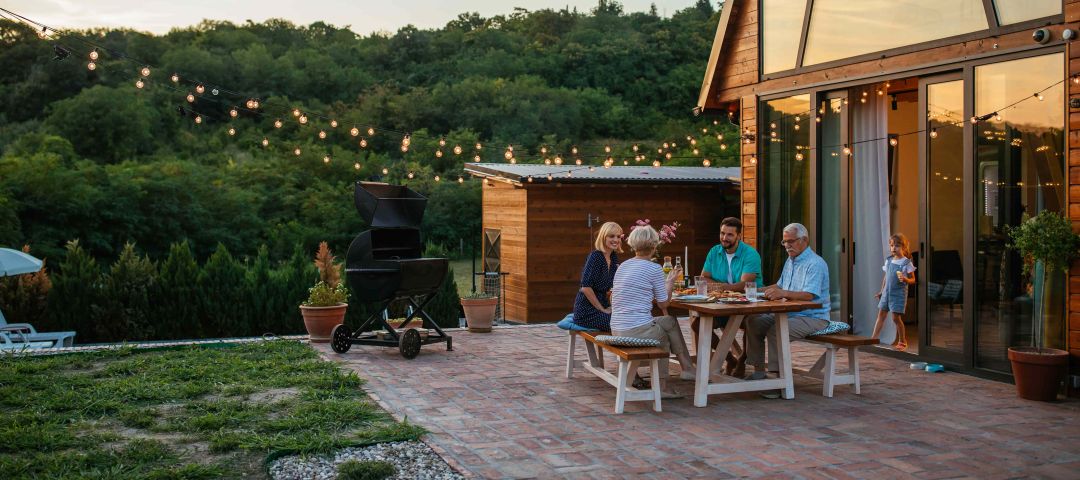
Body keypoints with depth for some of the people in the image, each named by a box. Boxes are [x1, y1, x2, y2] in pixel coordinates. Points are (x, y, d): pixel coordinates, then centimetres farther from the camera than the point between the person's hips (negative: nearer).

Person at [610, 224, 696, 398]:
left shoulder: (623, 266, 14)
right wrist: (671, 280, 17)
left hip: (617, 330, 7)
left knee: (664, 333, 25)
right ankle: (688, 369, 28)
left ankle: (662, 386, 25)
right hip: (638, 331, -7)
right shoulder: (654, 269, -8)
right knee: (671, 322, 18)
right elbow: (663, 303, 1)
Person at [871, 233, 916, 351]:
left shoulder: (906, 263, -8)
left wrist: (905, 279, -27)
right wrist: (881, 291, 18)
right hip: (887, 292, 6)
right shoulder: (888, 260, 8)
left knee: (896, 317, -4)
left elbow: (913, 279, -6)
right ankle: (874, 338, 10)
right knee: (881, 315, 6)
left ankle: (902, 341, 10)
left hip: (899, 293, -6)